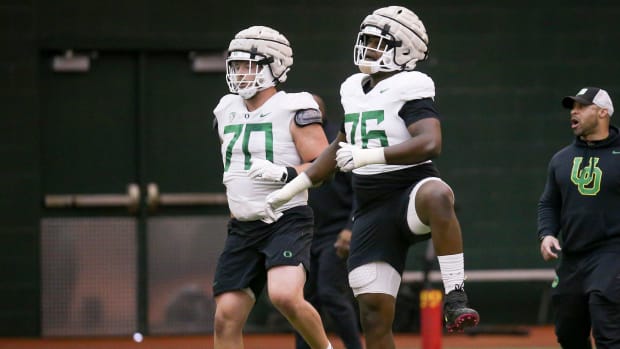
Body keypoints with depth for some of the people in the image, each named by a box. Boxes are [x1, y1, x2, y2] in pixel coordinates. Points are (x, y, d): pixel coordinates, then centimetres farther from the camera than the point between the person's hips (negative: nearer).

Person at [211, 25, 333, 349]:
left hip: (287, 221, -7)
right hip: (243, 227, 7)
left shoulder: (294, 111, -7)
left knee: (285, 295, -28)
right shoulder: (227, 112, 14)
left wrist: (283, 173, -26)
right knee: (226, 319, -1)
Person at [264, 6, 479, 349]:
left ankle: (454, 296, -40)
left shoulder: (409, 88, -10)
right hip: (372, 208, 7)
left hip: (410, 191, -6)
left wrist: (369, 156, -32)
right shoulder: (354, 90, 13)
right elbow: (339, 150, 27)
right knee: (373, 315, 1)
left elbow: (430, 143, -26)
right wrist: (290, 189, 24)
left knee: (437, 196, -44)